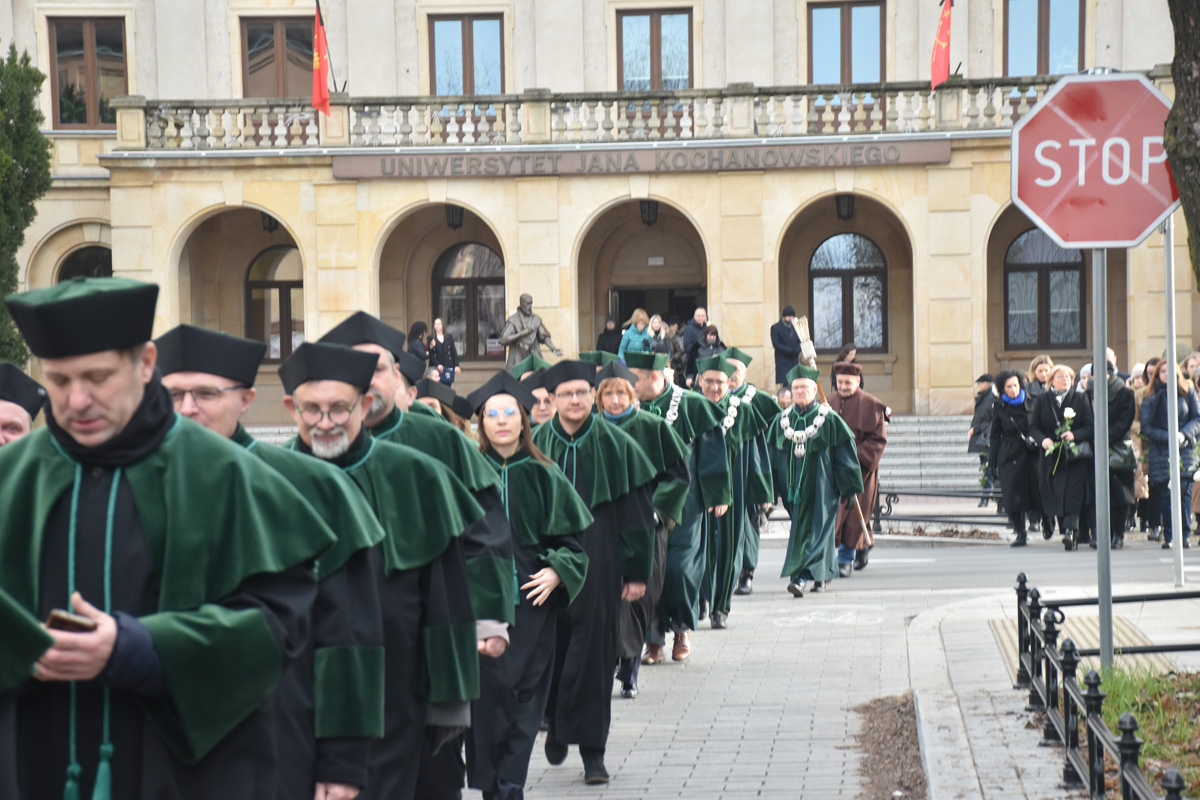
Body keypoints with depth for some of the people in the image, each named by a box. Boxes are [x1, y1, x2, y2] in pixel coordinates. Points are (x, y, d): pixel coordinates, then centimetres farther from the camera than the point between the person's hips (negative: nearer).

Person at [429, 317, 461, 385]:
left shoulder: (449, 337, 10)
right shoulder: (431, 338, 5)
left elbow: (454, 352, 8)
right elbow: (430, 354, -3)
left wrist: (456, 366, -3)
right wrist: (437, 364, -17)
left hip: (448, 367, 1)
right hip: (435, 368, -1)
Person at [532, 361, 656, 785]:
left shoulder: (616, 445, 0)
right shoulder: (537, 445, 3)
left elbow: (636, 513, 1)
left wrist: (637, 572, -2)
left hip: (599, 563, -1)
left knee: (594, 652, 0)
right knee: (551, 649, 5)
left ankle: (592, 750, 8)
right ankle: (556, 721, 31)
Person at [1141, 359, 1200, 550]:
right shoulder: (1151, 398, 6)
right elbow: (1146, 427, 1)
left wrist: (1184, 434, -12)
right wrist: (1169, 437, -12)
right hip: (1161, 452, 0)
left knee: (1184, 491, -8)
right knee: (1165, 494, -5)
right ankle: (1169, 536, 1)